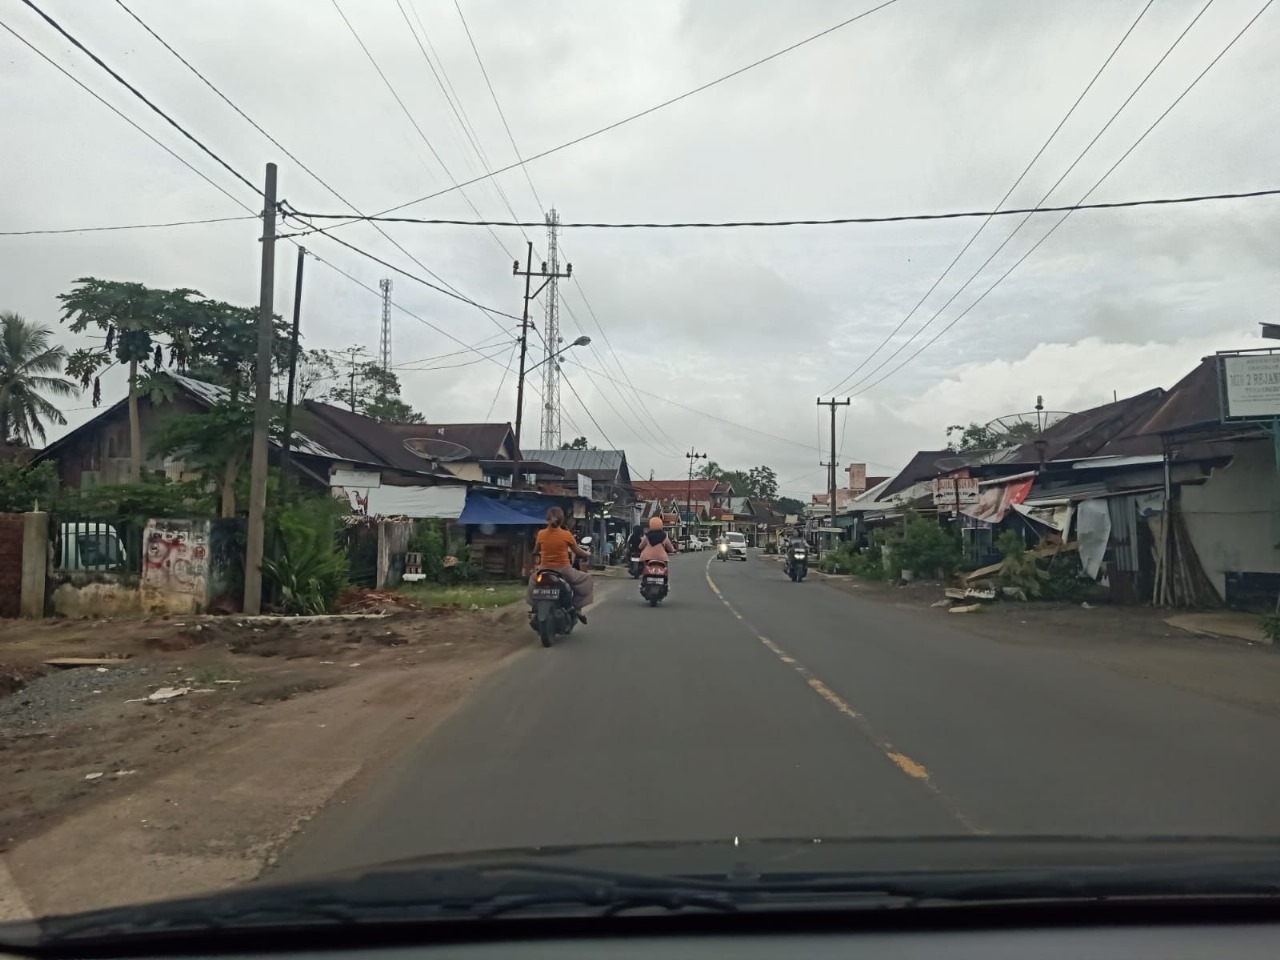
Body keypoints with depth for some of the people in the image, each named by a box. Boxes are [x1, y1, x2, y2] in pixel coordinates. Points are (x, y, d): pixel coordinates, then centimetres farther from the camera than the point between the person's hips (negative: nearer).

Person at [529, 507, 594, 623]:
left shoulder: (541, 534, -4)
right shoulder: (567, 535, -11)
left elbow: (535, 552, 10)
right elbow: (577, 552, 0)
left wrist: (535, 565, 30)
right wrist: (587, 553, 22)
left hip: (545, 569, 3)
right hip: (564, 570, -3)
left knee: (533, 579, 34)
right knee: (586, 579, 17)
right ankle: (578, 608, 9)